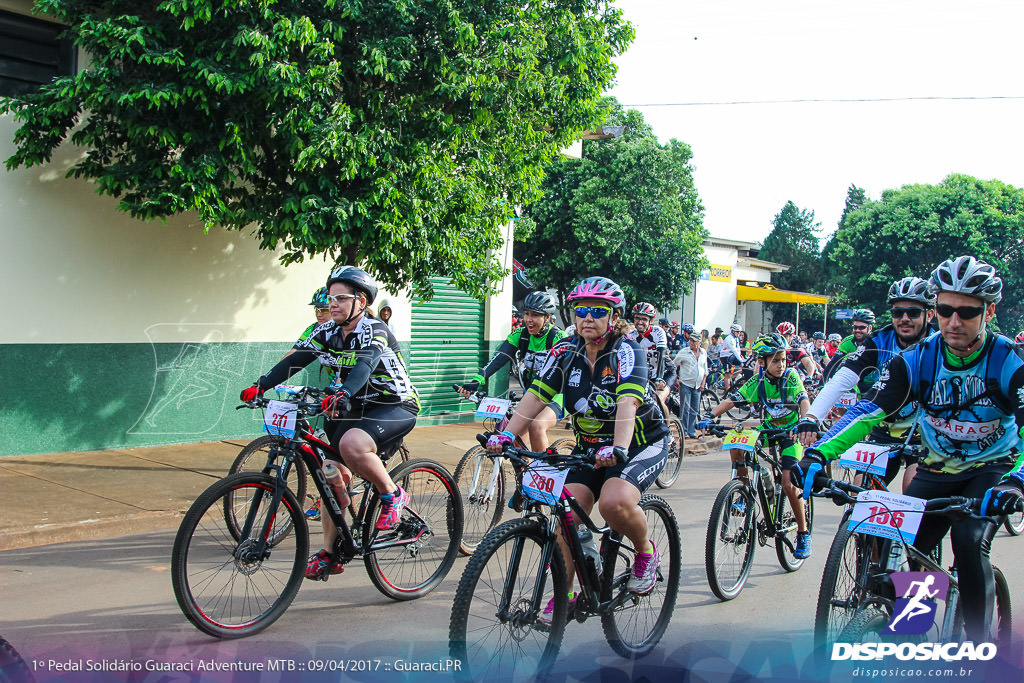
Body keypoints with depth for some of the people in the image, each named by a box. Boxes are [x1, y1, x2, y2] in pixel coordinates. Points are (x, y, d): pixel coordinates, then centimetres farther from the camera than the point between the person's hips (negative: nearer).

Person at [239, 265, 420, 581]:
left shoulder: (375, 331, -19)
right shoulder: (328, 332, 2)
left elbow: (365, 364, -38)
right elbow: (295, 359, -8)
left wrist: (343, 395, -56)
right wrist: (260, 385, -22)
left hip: (396, 407, -7)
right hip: (357, 408, 7)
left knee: (352, 444, -34)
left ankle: (393, 495, -11)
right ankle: (329, 554, 11)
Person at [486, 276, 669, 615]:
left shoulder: (627, 351, -19)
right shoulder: (566, 352, -5)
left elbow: (628, 402, -34)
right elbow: (536, 395, -12)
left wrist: (617, 449, -50)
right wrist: (507, 434, -27)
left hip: (642, 445, -5)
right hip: (590, 446, 5)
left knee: (614, 502, -31)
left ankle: (646, 552, -1)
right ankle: (564, 593, 6)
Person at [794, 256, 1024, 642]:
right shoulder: (917, 359, -15)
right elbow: (868, 411, -21)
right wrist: (818, 455, -36)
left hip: (992, 469, -3)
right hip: (936, 470, 3)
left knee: (969, 541, -27)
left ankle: (979, 641, -11)